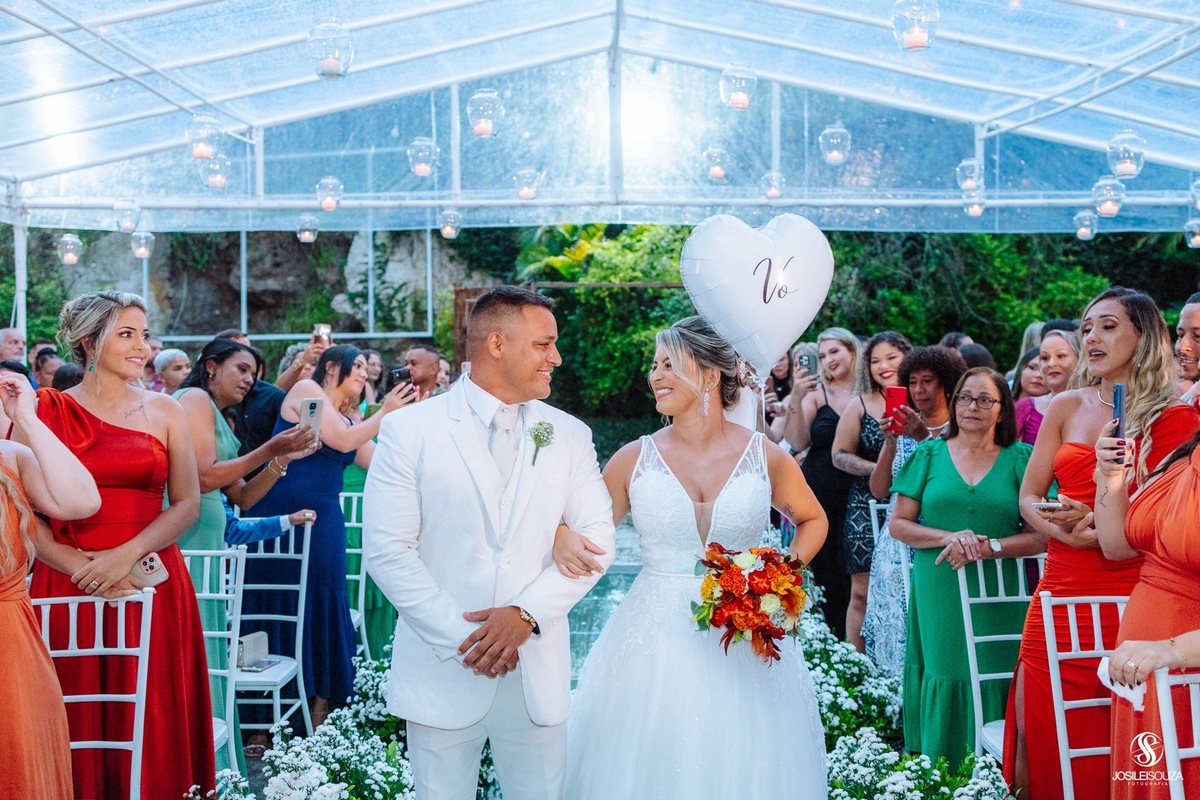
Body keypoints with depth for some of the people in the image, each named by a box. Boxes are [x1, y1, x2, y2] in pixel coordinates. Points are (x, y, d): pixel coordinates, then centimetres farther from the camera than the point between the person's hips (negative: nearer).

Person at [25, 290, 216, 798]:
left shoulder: (164, 411, 8)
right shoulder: (49, 411, 3)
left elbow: (187, 503, 2)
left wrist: (125, 555, -12)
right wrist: (78, 564, -16)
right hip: (67, 586, -1)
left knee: (152, 721, 3)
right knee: (77, 727, 4)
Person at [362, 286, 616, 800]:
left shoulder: (570, 436, 7)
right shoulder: (408, 430, -3)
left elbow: (597, 539, 1)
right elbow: (387, 550, -7)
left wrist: (526, 614, -13)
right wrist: (462, 637, -13)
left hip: (539, 675, 3)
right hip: (442, 672, -2)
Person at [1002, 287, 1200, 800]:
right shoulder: (1066, 406, 11)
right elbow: (1028, 498, 8)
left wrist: (1102, 527, -20)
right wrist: (1064, 529, -11)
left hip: (1133, 594, -3)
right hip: (1061, 592, 3)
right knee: (1048, 744, 5)